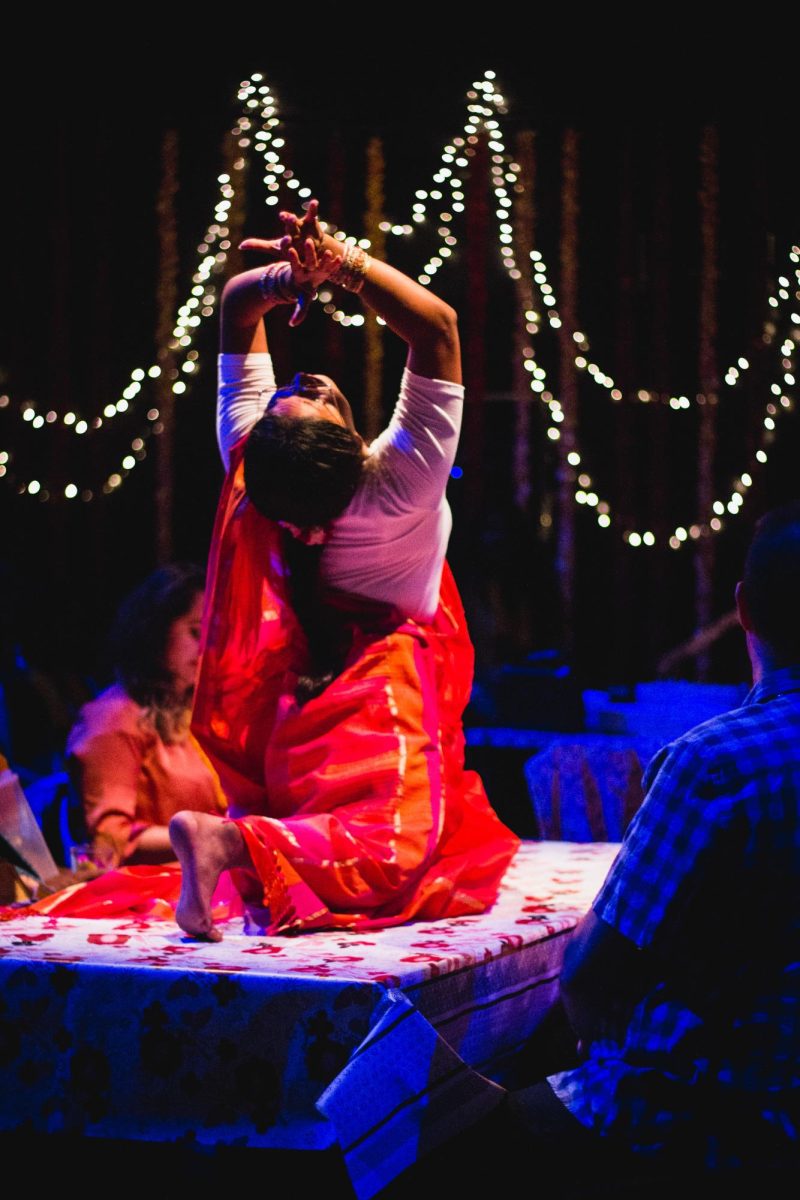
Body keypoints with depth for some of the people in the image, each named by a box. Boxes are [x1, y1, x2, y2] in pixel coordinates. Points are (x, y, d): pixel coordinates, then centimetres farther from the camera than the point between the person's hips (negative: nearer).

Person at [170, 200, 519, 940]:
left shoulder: (257, 457, -15)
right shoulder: (399, 484, -26)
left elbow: (237, 304, -6)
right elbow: (437, 327, -27)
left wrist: (290, 276, -27)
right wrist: (344, 263, -36)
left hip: (299, 681, 7)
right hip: (381, 686, -6)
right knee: (390, 845, -15)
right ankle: (230, 841, -38)